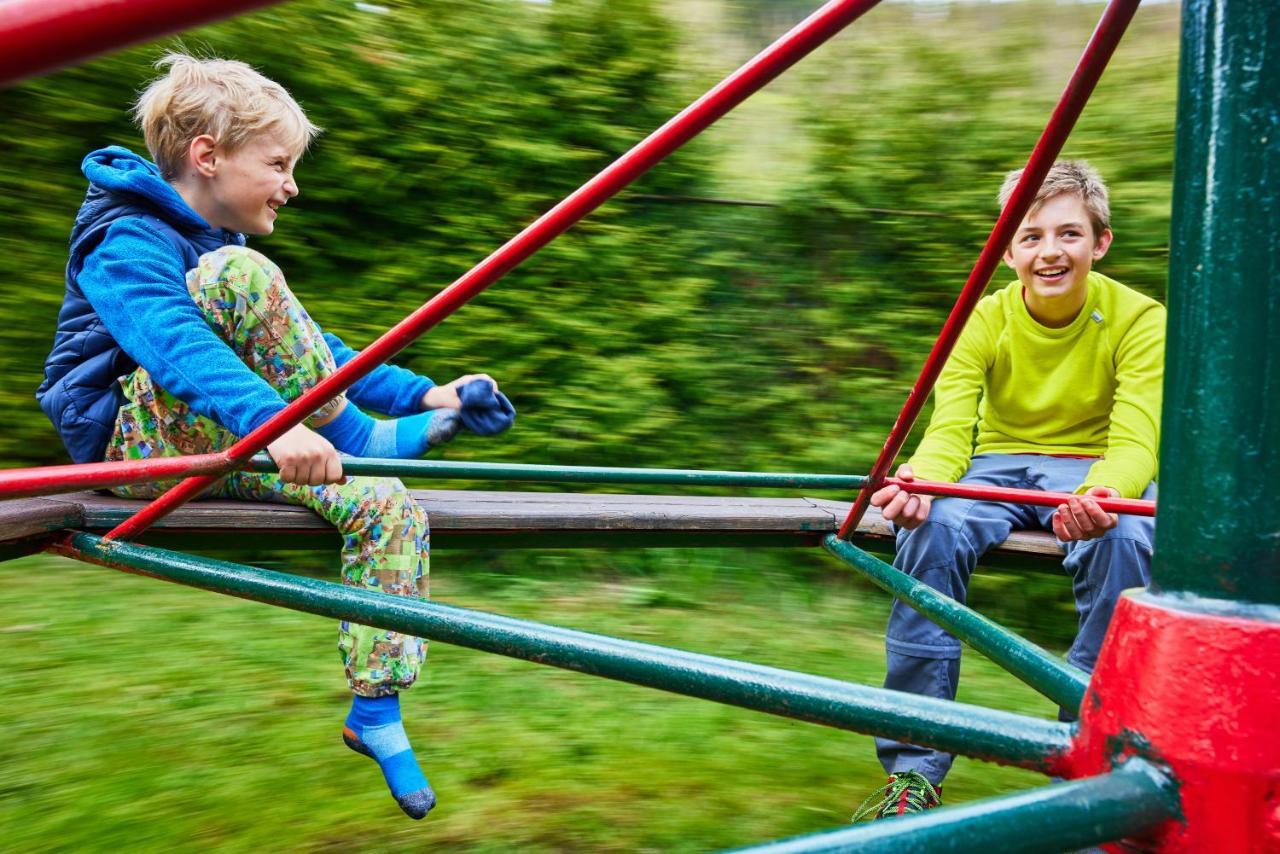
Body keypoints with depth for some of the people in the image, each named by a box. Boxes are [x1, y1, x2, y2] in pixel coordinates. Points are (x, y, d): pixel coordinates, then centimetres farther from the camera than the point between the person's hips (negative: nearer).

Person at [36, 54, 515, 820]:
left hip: (214, 448, 8)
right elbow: (173, 341, -34)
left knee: (387, 508, -12)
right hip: (135, 441, -7)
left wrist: (424, 395, 1)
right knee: (239, 274, -29)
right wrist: (273, 421, -52)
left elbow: (311, 346, 12)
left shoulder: (218, 243, 14)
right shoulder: (125, 244, -13)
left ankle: (376, 712, -3)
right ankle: (360, 436, -20)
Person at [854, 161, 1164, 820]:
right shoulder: (984, 319, -5)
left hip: (1096, 472, -1)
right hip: (999, 467, 1)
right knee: (931, 525, -32)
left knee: (1123, 537, -37)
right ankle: (914, 771, -23)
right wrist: (917, 478, -40)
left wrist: (1102, 495, -46)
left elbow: (1135, 441, -21)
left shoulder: (1138, 319, -9)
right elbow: (950, 429, -15)